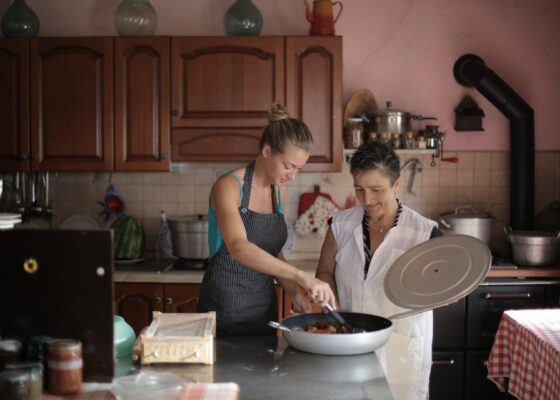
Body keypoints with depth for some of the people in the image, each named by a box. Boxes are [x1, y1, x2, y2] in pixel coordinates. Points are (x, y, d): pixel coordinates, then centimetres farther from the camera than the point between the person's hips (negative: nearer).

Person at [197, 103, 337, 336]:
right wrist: (302, 277, -42)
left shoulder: (280, 192, 5)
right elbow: (238, 247, -34)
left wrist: (294, 290, -5)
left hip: (265, 310, 7)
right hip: (224, 312, -6)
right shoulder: (229, 186, -17)